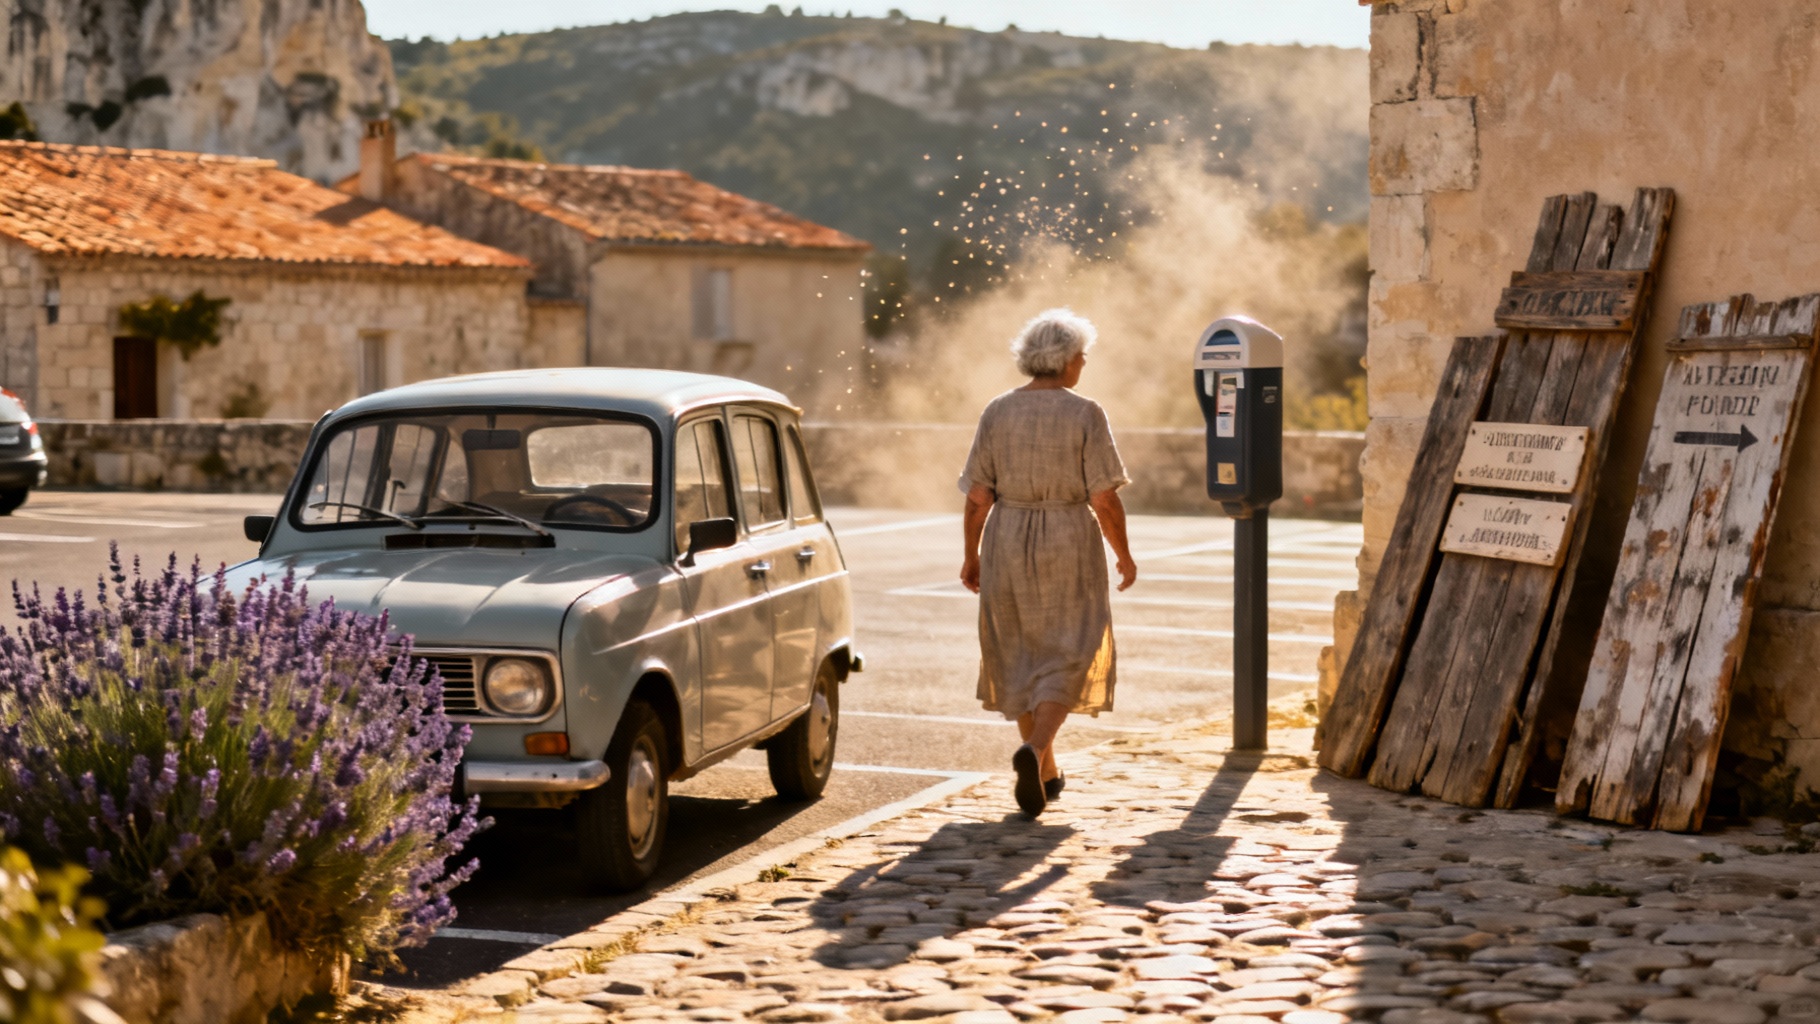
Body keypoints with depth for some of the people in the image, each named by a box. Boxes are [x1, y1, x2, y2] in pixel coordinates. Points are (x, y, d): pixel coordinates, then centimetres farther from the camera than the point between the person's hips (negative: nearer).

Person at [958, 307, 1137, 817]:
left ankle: (1046, 773, 24)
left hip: (1007, 545, 3)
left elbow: (978, 497, -1)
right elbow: (1104, 499, -12)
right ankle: (1033, 751, -21)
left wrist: (972, 555, 11)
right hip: (1069, 546, -3)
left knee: (1020, 658, 17)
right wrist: (1125, 556, 1)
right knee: (1066, 660, 4)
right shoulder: (1086, 415, -10)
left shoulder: (997, 412, -1)